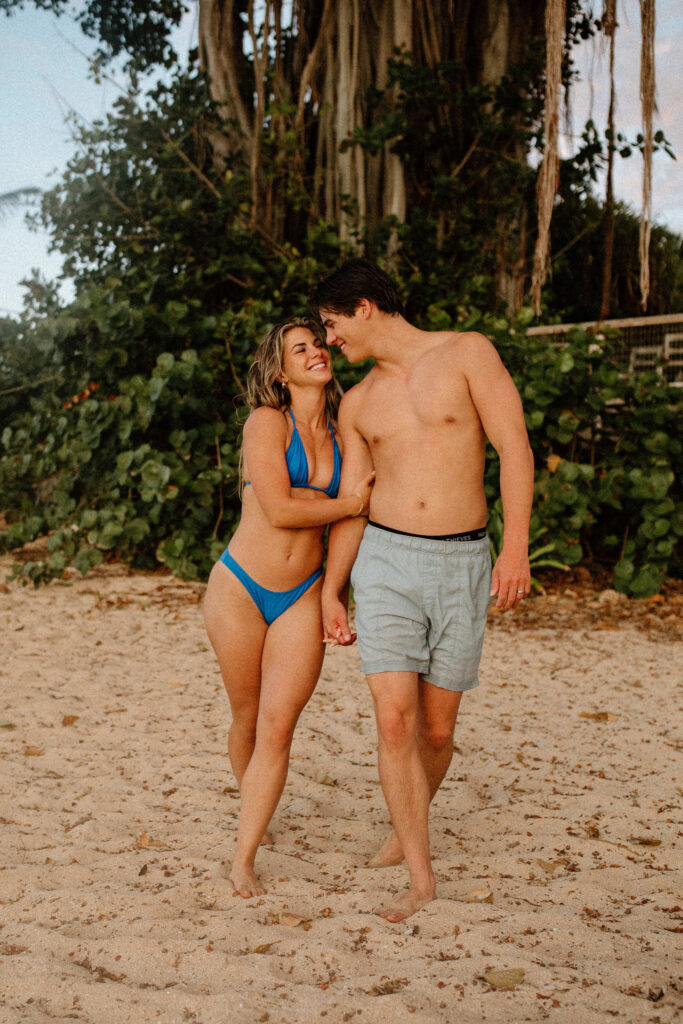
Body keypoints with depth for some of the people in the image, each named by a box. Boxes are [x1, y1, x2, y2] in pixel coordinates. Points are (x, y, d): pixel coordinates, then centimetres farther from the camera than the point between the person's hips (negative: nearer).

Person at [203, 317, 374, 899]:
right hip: (240, 589, -3)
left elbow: (355, 517, 16)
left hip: (302, 598, 3)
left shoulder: (340, 437, 8)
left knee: (278, 726, -9)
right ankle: (252, 810, 38)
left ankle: (244, 861, -3)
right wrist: (348, 504, -8)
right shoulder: (267, 421, -8)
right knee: (247, 720, 10)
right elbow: (279, 509, -17)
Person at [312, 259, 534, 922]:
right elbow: (351, 501, 14)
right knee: (394, 720, -12)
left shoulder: (466, 353, -1)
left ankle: (407, 829, 33)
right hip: (385, 561, 2)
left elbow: (515, 450, -6)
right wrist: (329, 590, 10)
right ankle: (420, 878, -4)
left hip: (462, 564, -2)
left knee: (436, 729, 5)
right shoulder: (357, 404, 12)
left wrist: (515, 546, -15)